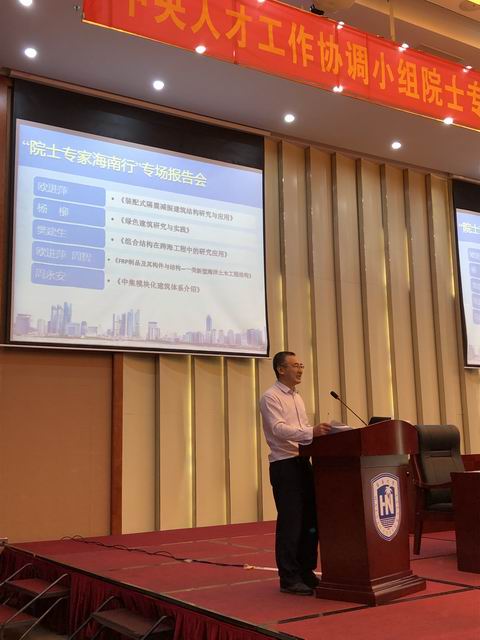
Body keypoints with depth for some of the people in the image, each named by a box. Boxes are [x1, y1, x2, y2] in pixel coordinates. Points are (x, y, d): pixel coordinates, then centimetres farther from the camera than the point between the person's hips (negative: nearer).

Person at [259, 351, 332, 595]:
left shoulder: (297, 397, 18)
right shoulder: (271, 397, -9)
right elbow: (279, 429, -23)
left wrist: (320, 432, 4)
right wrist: (311, 432, -34)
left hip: (303, 462, 8)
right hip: (284, 465, -8)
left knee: (310, 520, 11)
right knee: (290, 522, -4)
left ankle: (306, 572, 23)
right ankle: (289, 579, 6)